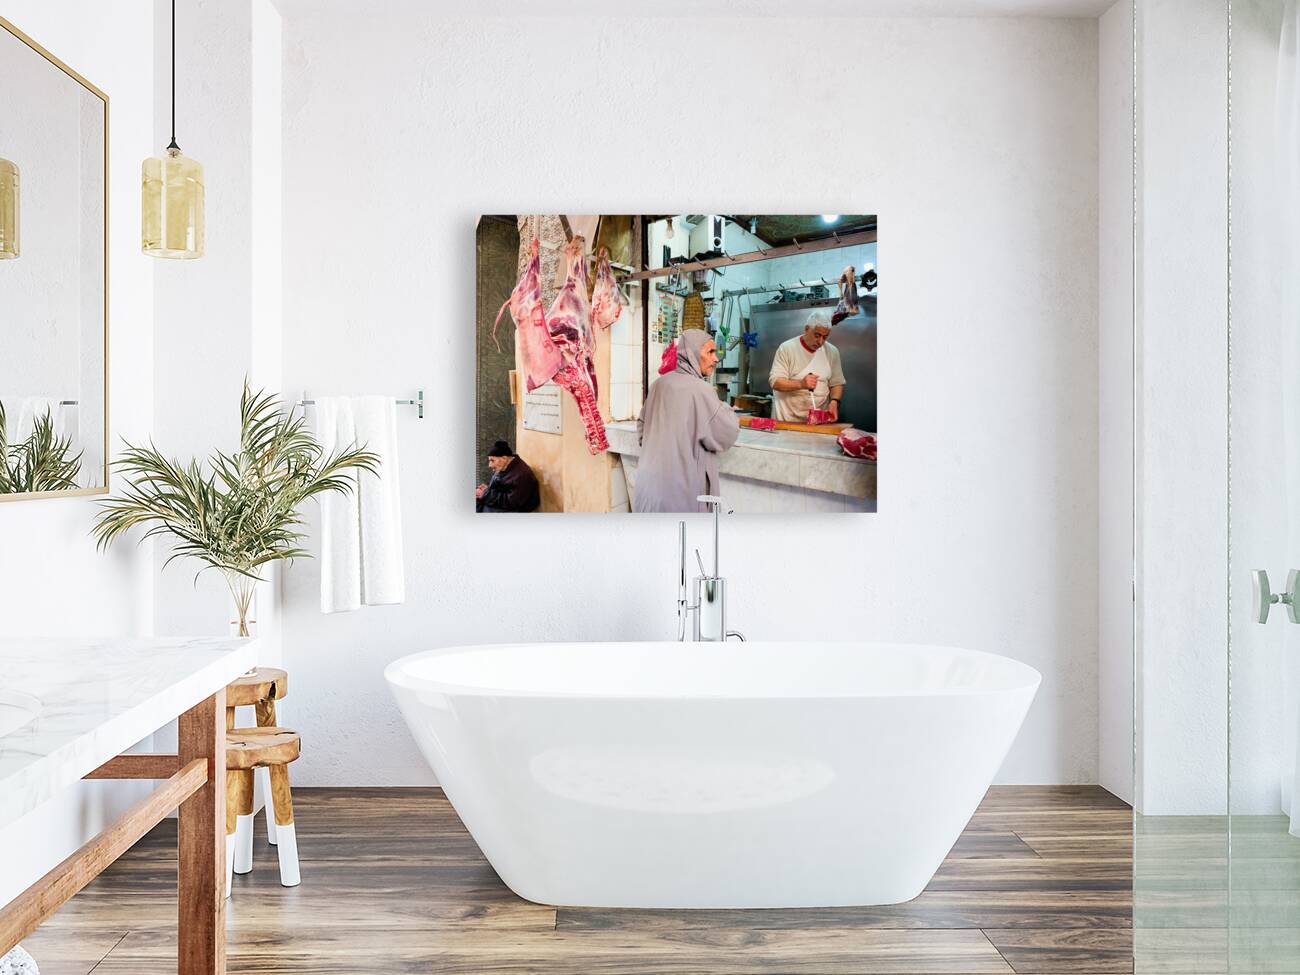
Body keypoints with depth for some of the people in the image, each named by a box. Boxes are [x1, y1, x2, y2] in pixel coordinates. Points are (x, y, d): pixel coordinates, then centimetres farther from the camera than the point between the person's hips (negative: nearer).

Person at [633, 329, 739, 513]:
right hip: (680, 485, -7)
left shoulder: (660, 383, 5)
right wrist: (726, 410, 6)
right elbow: (727, 436, -11)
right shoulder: (700, 389, -16)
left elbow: (642, 423, 16)